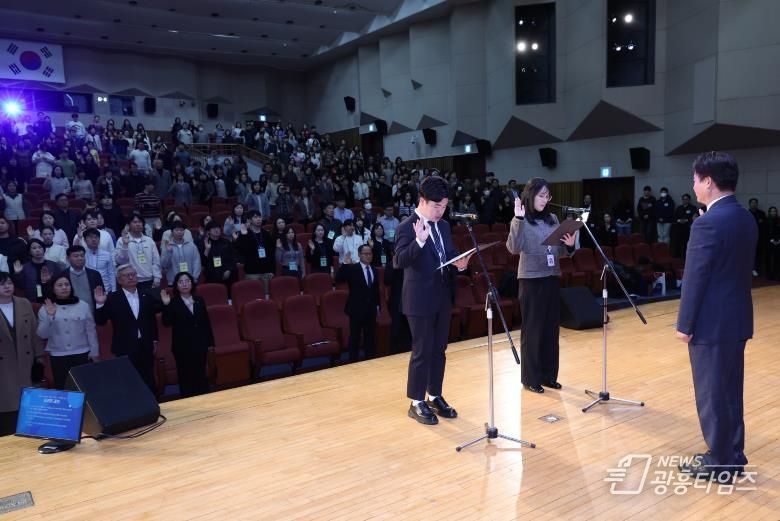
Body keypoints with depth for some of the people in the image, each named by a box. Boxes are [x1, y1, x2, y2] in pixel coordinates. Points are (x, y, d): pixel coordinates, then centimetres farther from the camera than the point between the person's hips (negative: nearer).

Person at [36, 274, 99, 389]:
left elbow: (91, 331, 5)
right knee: (61, 387, 5)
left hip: (82, 354, 0)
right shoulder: (45, 309, 2)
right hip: (58, 355, 0)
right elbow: (42, 335, -4)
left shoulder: (83, 305, 2)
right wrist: (50, 316, -16)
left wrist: (94, 352, 3)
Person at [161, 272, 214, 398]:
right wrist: (166, 305, -27)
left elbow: (206, 323, 9)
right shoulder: (173, 303, -4)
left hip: (200, 345, 3)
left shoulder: (199, 300, 6)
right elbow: (167, 322, -15)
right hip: (182, 347, -3)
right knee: (185, 377, 3)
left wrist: (210, 342, 6)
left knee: (201, 376, 10)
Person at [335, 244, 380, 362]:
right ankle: (353, 362, 11)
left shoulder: (374, 270, 10)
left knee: (371, 337, 11)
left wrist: (377, 305, 10)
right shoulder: (352, 268, -7)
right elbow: (338, 279, -21)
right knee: (355, 337, 3)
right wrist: (345, 264, -28)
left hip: (371, 309, 5)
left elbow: (376, 289, 14)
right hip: (357, 309, -5)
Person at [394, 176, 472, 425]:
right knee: (422, 351, 1)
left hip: (443, 297, 7)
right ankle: (417, 403, 14)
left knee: (438, 350, 15)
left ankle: (435, 397, 28)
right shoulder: (407, 227, -13)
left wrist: (460, 262, -4)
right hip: (420, 299, -7)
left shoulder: (444, 226, 10)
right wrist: (419, 241, -37)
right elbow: (400, 261, -24)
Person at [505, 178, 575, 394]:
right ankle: (530, 378, 11)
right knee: (532, 328, 1)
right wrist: (518, 219, -26)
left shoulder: (552, 219, 10)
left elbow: (558, 251, 14)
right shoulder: (521, 221, -5)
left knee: (551, 327, 10)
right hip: (531, 279, -5)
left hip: (552, 277, 5)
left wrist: (569, 246, -7)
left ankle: (549, 374, 22)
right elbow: (513, 248, -20)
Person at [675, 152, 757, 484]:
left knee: (711, 394, 4)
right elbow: (742, 270, 13)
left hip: (712, 322, -9)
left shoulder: (708, 223, -20)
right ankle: (733, 456, 30)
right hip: (737, 318, 9)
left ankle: (719, 464, 16)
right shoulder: (747, 219, 7)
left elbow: (695, 278, -18)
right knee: (730, 391, 18)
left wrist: (684, 324, -11)